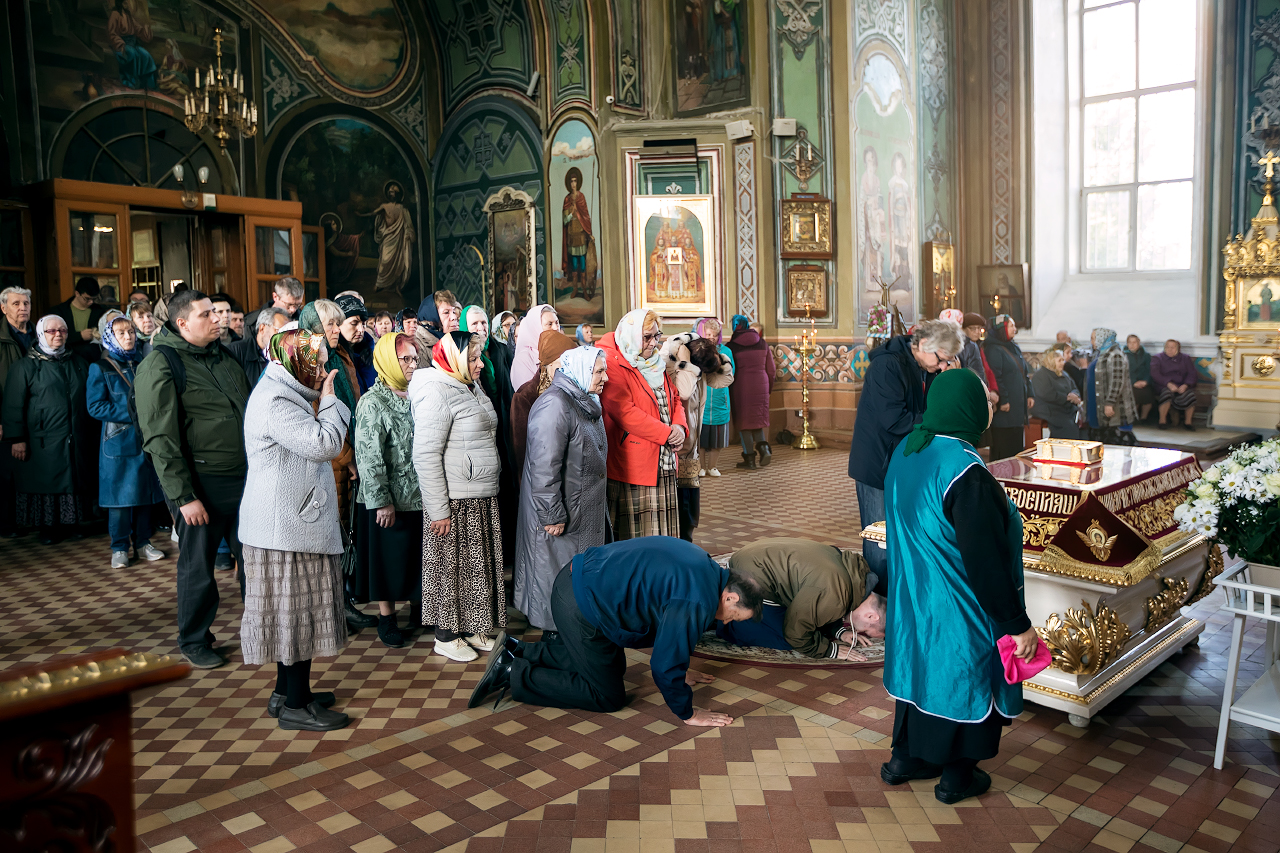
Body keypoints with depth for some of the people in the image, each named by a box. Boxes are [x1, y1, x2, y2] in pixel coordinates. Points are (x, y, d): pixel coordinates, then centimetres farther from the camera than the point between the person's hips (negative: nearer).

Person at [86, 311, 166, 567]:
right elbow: (95, 406, -9)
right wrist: (131, 414, -16)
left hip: (145, 439, 4)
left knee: (145, 492, 8)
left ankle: (142, 543, 19)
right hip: (118, 442, -4)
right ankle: (119, 548, 11)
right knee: (120, 497, 0)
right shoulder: (100, 368, -2)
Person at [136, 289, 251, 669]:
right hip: (201, 484, -6)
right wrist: (184, 496, -17)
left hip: (245, 478, 6)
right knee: (197, 564, 8)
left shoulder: (224, 356, 11)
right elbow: (161, 439, -15)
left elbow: (249, 413, 19)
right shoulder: (160, 364, -10)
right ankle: (194, 641, 26)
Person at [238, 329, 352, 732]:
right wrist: (329, 400, -11)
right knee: (295, 610, -3)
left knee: (293, 610, 17)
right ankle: (295, 706, 6)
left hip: (294, 523, 11)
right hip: (288, 527, -11)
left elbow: (315, 447, 20)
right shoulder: (276, 400, -17)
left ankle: (287, 692, 27)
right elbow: (323, 444, -22)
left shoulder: (284, 393, 18)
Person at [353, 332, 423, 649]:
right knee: (389, 557, 6)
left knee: (420, 554, 13)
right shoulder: (373, 403, -12)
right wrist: (381, 501, -16)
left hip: (421, 495, 5)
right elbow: (369, 457, -15)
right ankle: (386, 617, 21)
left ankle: (416, 605, 30)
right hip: (390, 500, -5)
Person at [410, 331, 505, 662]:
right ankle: (446, 637, 17)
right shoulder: (436, 393, -16)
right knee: (451, 567, 3)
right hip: (454, 502, -9)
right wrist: (438, 509, -20)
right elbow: (425, 456, -20)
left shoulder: (471, 389, 13)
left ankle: (470, 628, 29)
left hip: (481, 499, 9)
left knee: (476, 565, 16)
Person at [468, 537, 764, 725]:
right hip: (580, 605, -10)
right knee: (608, 697, 4)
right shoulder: (697, 602, -22)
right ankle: (512, 675, 2)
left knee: (611, 666, 26)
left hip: (577, 579, 10)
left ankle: (517, 652, 23)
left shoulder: (705, 566, 9)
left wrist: (678, 670, 32)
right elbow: (665, 663, -18)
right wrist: (687, 713, -4)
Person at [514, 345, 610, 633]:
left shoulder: (586, 403, 11)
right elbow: (544, 466, -27)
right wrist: (553, 515, -26)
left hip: (585, 511, 10)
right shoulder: (555, 405, -22)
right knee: (557, 577, 3)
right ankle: (552, 635, 17)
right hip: (560, 518, -10)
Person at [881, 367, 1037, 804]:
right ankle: (956, 777, 30)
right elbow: (987, 561, -26)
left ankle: (905, 757, 37)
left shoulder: (906, 451, -4)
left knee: (922, 667, 22)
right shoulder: (966, 473, -30)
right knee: (962, 676, 12)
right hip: (958, 609, -7)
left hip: (913, 596, 8)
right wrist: (1018, 624, -15)